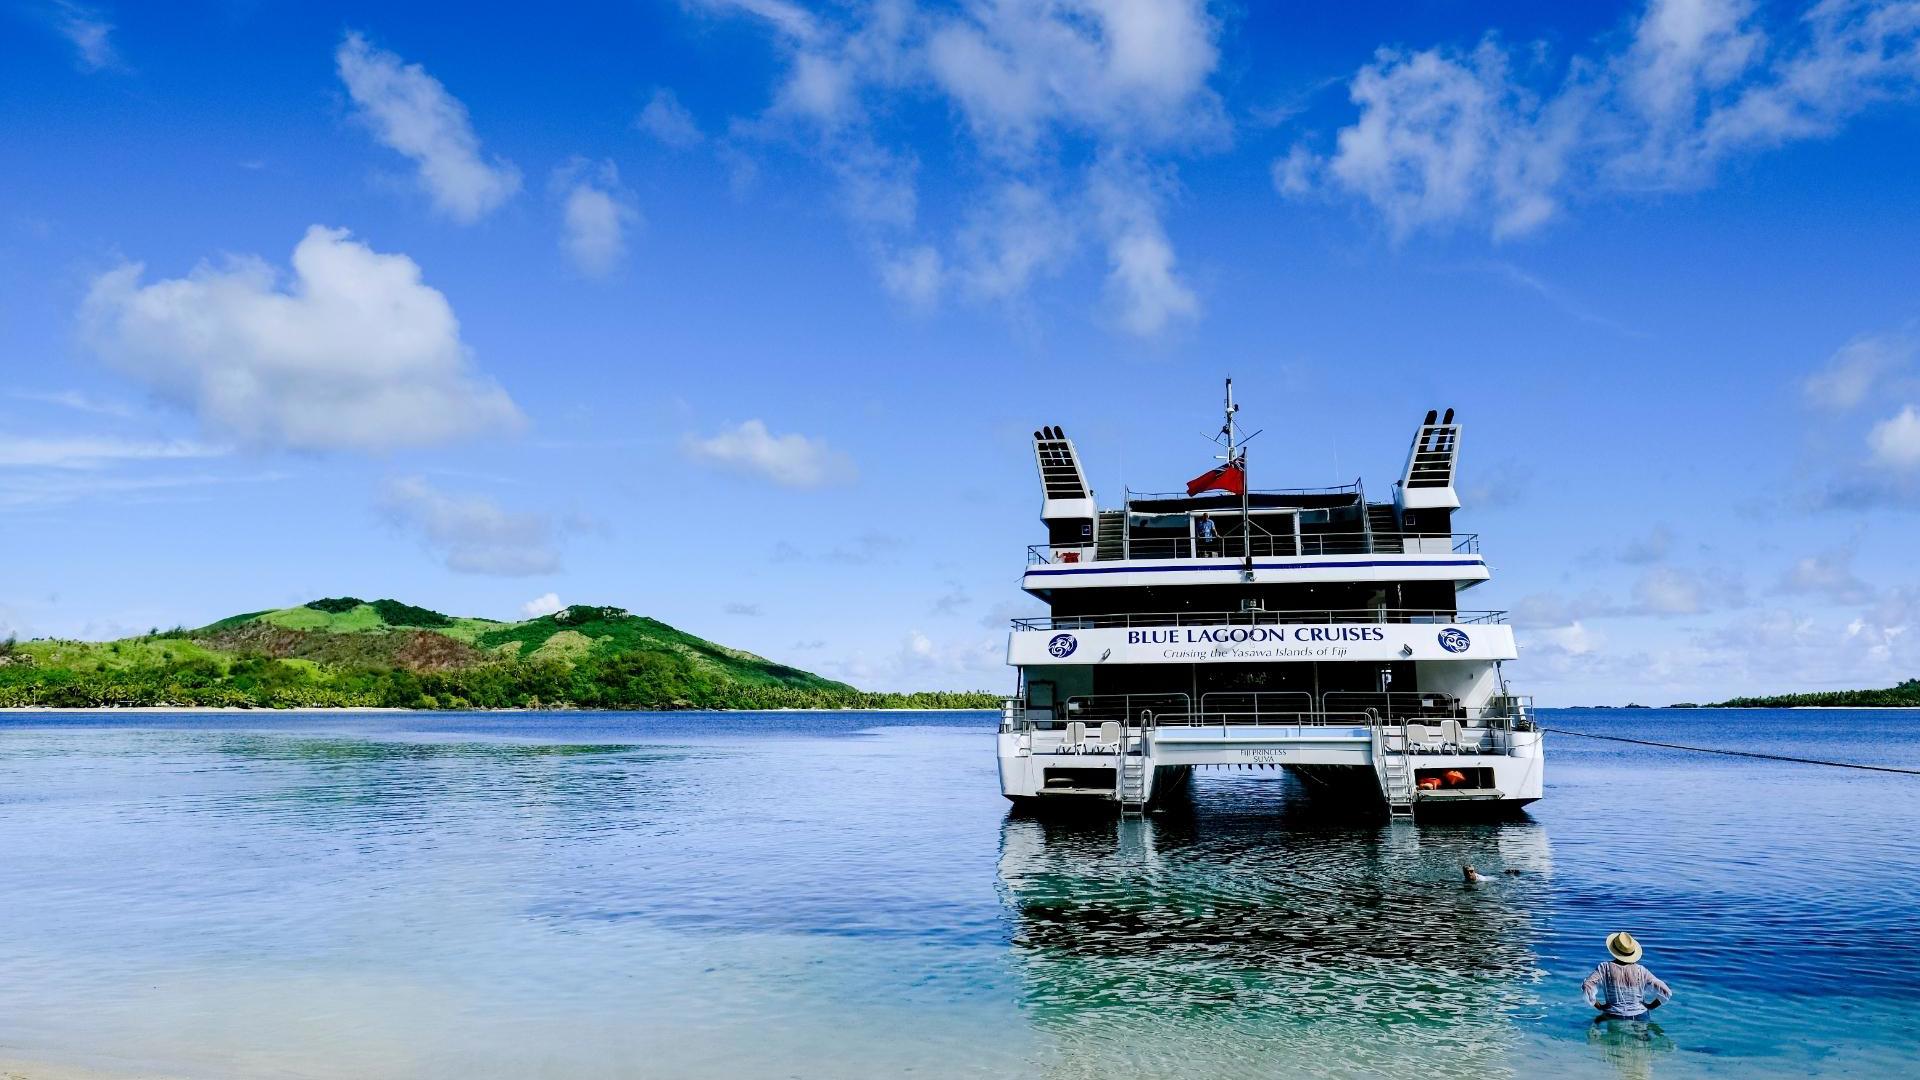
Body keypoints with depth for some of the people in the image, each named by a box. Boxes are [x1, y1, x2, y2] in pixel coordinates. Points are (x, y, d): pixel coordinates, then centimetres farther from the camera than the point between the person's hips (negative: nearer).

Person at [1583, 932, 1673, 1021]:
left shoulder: (1605, 967, -6)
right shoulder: (1641, 971, -2)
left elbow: (1587, 987, -17)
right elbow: (1666, 992, -3)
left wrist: (1599, 1007, -3)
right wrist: (1650, 1007, 9)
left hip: (1613, 1019, -1)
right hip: (1640, 1018, 2)